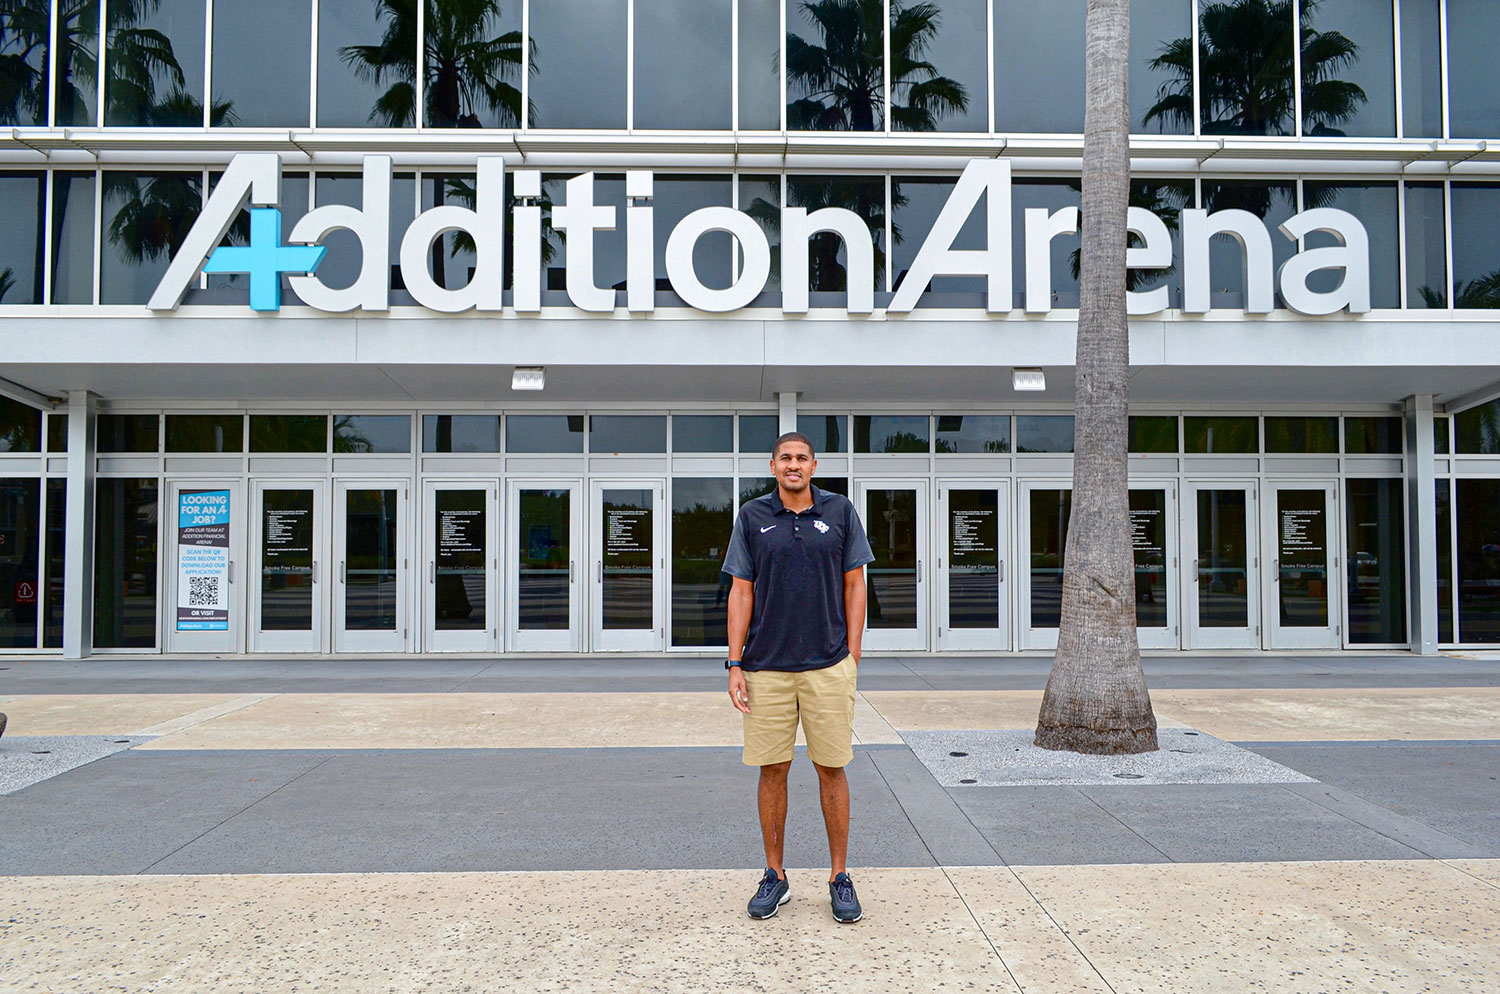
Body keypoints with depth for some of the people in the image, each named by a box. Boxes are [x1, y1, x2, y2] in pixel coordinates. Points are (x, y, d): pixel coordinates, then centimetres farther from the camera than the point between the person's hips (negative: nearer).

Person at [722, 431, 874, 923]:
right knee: (772, 771, 6)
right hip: (766, 667, 1)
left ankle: (840, 877, 17)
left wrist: (852, 657, 1)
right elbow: (741, 592, 4)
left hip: (828, 665, 0)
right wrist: (734, 664, -1)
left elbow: (854, 586, 6)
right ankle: (774, 876, 19)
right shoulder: (753, 517, 5)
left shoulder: (840, 512, 4)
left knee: (832, 770, 5)